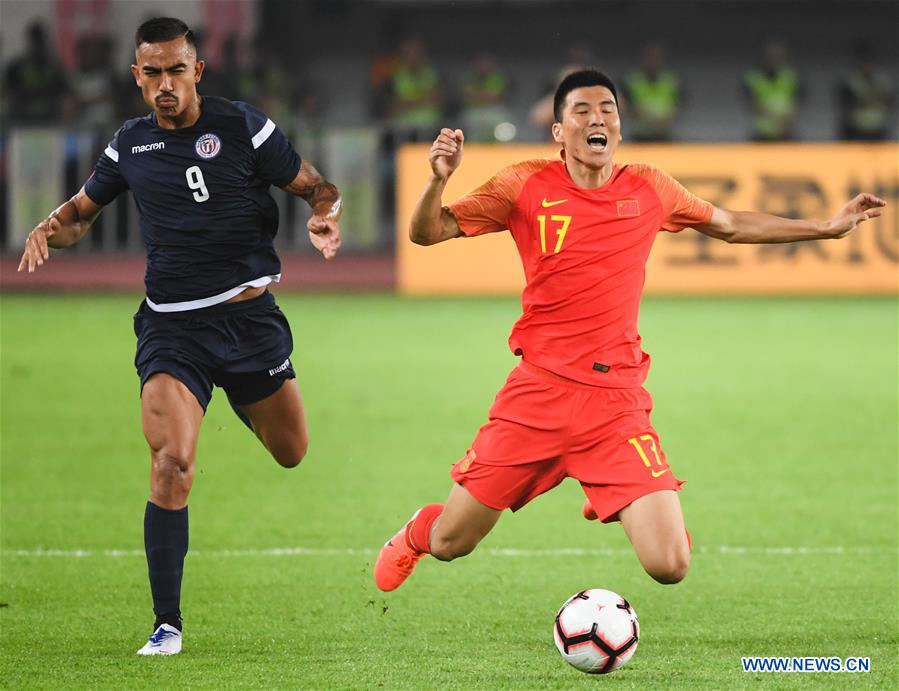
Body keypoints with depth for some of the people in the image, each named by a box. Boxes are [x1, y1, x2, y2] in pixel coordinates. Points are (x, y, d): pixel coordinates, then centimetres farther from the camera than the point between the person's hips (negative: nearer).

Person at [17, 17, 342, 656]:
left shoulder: (242, 126, -5)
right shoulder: (130, 145, 4)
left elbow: (318, 186, 1)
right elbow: (85, 208, 20)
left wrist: (326, 216, -23)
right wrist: (49, 231, -2)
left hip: (249, 316, 0)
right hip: (171, 327, 0)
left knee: (291, 453, 13)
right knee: (172, 463, -19)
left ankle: (243, 399, 52)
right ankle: (167, 626, -12)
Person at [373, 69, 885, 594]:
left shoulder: (649, 189, 5)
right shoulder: (527, 186, -1)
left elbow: (731, 225, 22)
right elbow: (428, 233, 1)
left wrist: (829, 227, 23)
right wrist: (439, 179, -19)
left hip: (617, 400, 1)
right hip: (538, 391, -1)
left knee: (670, 566, -12)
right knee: (448, 545, 3)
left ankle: (614, 502, 24)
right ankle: (417, 533, 44)